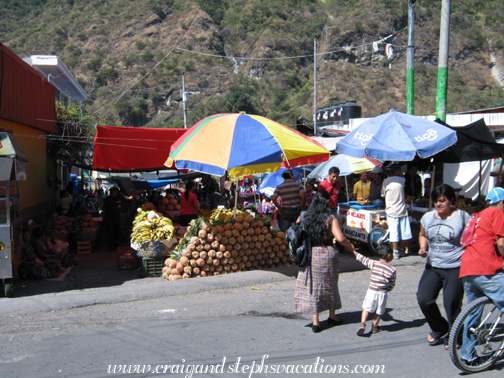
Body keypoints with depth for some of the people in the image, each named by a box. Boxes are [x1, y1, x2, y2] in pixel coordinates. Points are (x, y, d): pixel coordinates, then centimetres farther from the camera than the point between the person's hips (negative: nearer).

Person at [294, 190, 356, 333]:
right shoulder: (330, 219, -11)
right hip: (327, 254, -2)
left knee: (312, 287, 8)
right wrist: (350, 246, 0)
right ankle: (332, 317, 31)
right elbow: (340, 238, -18)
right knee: (330, 285, 17)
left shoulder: (304, 217, -2)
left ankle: (315, 322, 8)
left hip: (309, 255, 2)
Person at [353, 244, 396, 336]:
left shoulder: (373, 264, -7)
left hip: (371, 291, 0)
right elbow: (392, 284, 0)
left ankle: (362, 323, -6)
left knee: (366, 308, 10)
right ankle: (375, 326, 27)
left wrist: (354, 251, 16)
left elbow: (363, 259, 2)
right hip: (383, 293, 0)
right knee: (379, 311, 17)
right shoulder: (392, 269, -5)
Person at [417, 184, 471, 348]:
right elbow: (423, 235, 25)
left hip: (456, 267, -4)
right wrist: (423, 248, 5)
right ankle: (439, 329, 22)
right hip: (433, 267, 5)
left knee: (452, 303, -4)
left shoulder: (462, 217, -5)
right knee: (423, 299, -6)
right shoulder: (427, 217, 8)